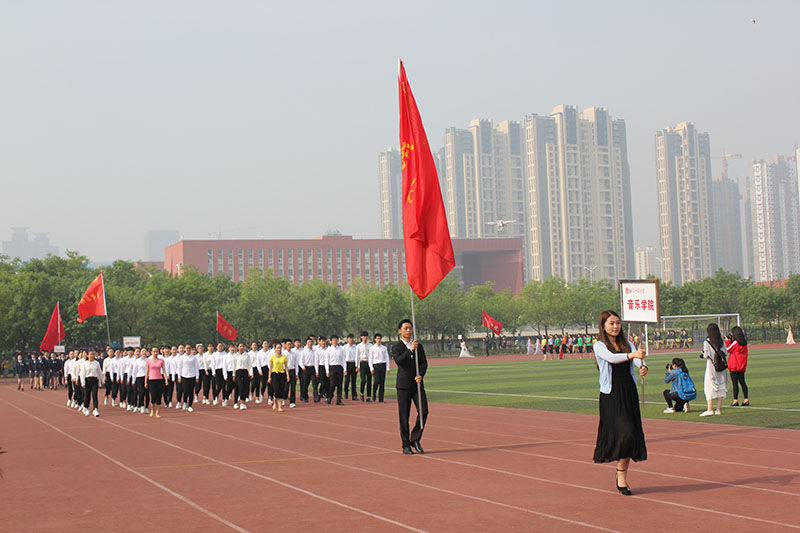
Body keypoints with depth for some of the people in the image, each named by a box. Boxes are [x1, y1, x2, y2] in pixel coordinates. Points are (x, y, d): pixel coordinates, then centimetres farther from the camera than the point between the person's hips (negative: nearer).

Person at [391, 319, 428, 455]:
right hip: (403, 386, -4)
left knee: (423, 412, -7)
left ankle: (415, 439, 9)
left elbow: (424, 363, 7)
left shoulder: (419, 346, 14)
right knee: (404, 416, 0)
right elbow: (398, 361, -18)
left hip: (417, 384, 4)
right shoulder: (396, 347, 0)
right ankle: (406, 445, 8)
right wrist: (410, 350, -28)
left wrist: (421, 375, -11)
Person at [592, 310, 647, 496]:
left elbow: (638, 359, -5)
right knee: (624, 432, -16)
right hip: (611, 394, -5)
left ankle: (622, 476, 14)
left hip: (629, 392, 5)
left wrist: (643, 367, -28)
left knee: (632, 435, 3)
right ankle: (621, 475, -3)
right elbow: (611, 357, -21)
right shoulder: (599, 346, 0)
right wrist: (631, 355, -37)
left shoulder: (627, 344, 14)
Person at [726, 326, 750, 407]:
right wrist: (730, 341, 13)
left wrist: (727, 341, 4)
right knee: (742, 382, 11)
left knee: (735, 383, -5)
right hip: (742, 366, 7)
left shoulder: (735, 342, -14)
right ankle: (746, 399, 10)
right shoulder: (744, 343, 8)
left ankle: (735, 401, -6)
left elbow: (727, 349, -7)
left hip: (734, 366, -7)